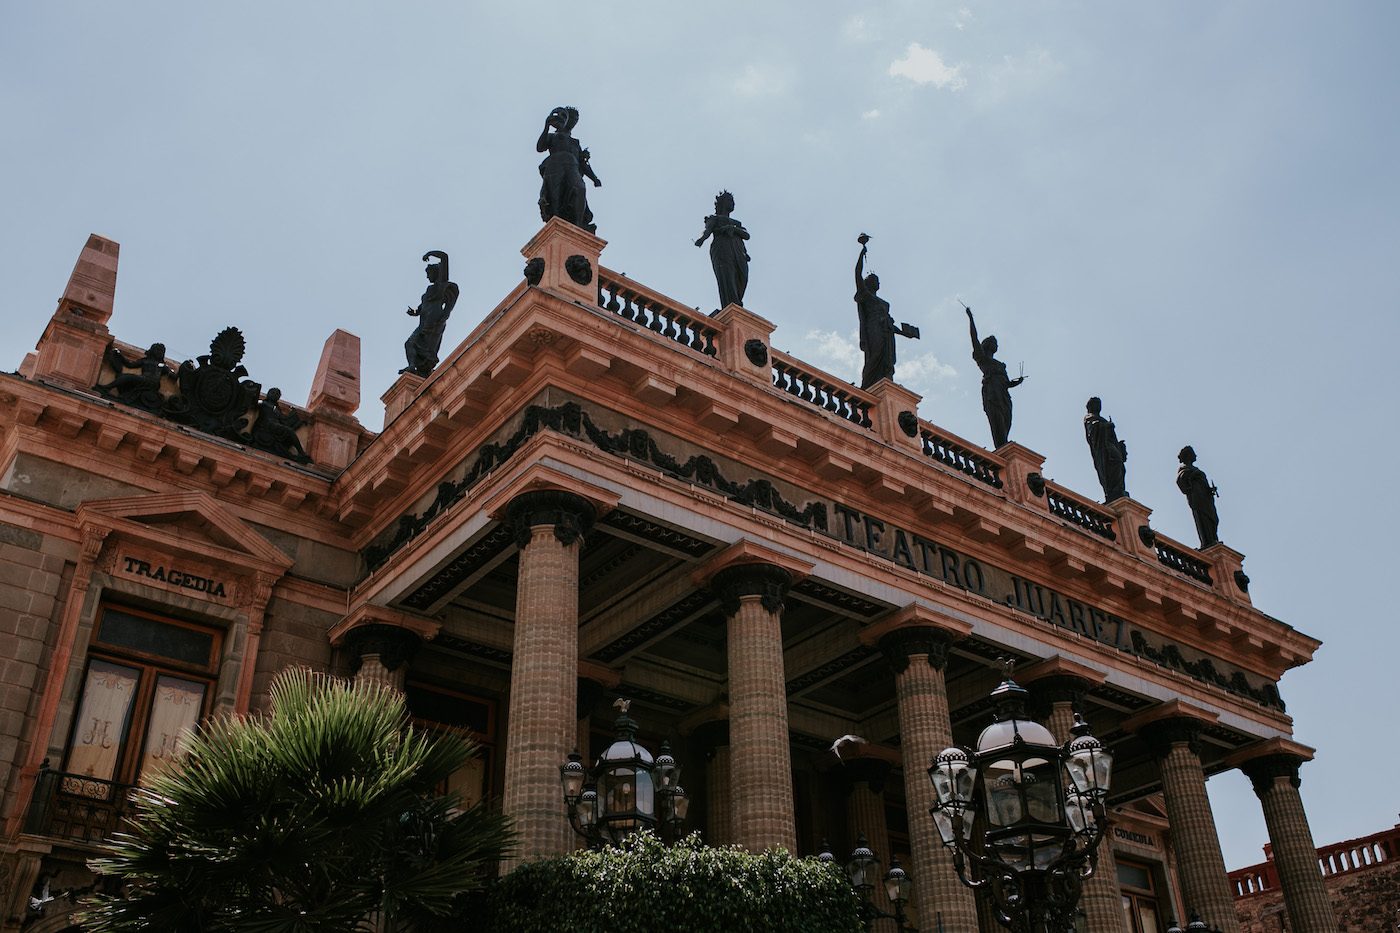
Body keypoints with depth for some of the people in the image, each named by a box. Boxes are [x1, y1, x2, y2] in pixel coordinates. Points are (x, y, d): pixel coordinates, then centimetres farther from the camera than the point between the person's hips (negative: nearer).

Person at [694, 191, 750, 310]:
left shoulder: (736, 223, 38)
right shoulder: (714, 219, 25)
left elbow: (746, 235, 17)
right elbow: (708, 229, 2)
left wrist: (731, 228, -2)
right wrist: (702, 238, -23)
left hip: (738, 256, 5)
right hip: (722, 253, -5)